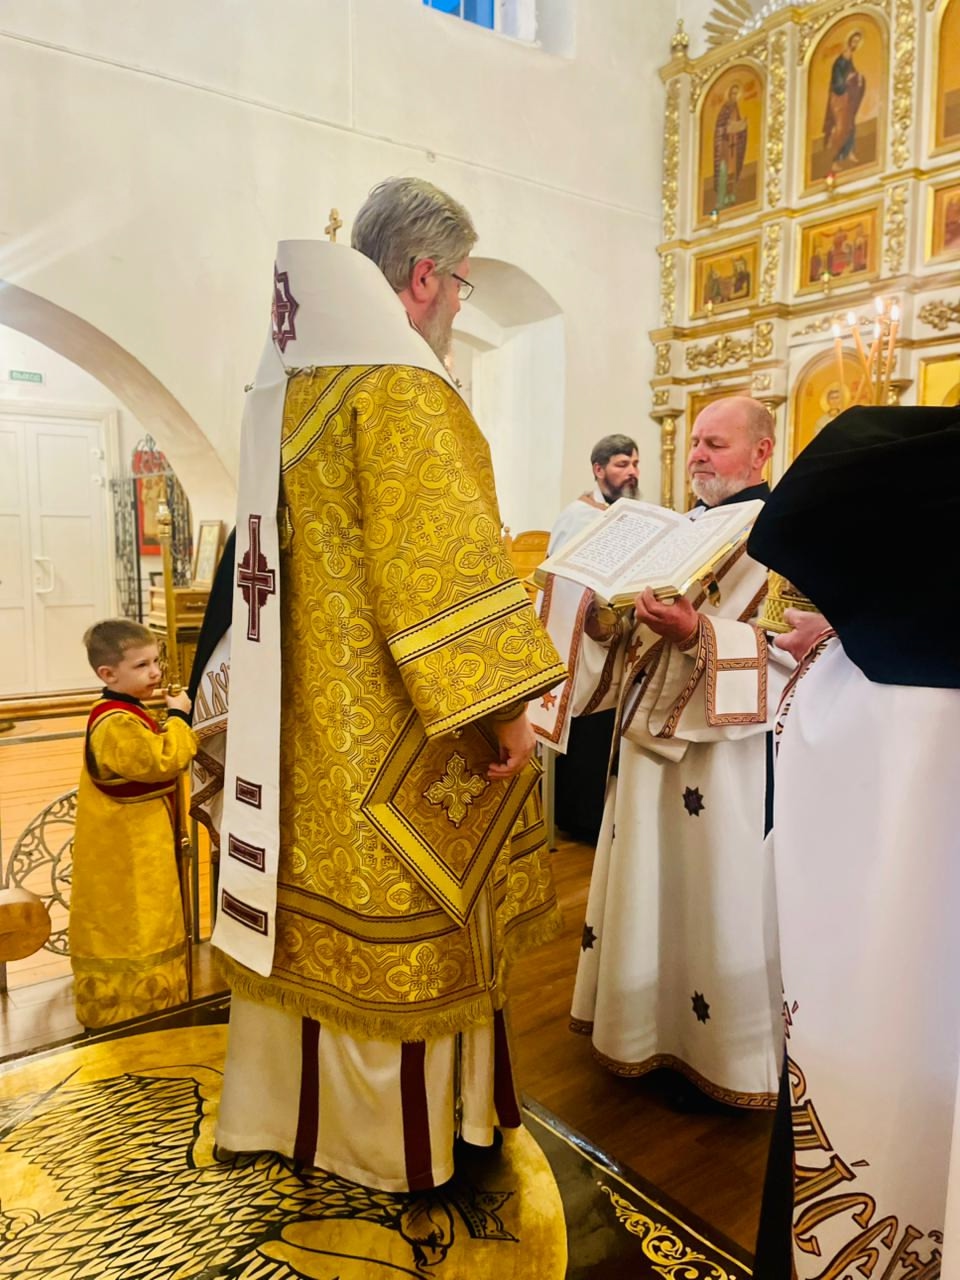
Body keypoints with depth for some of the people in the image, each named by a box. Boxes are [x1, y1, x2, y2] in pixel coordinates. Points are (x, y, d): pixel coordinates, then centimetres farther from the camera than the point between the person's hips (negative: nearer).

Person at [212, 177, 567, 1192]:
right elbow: (444, 561, -22)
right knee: (400, 926, 6)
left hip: (302, 718, 9)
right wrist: (505, 701, -17)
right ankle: (399, 1140, 25)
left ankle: (276, 1106, 37)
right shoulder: (401, 387, -16)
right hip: (390, 731, -9)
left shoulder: (289, 385, 12)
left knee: (312, 909, 19)